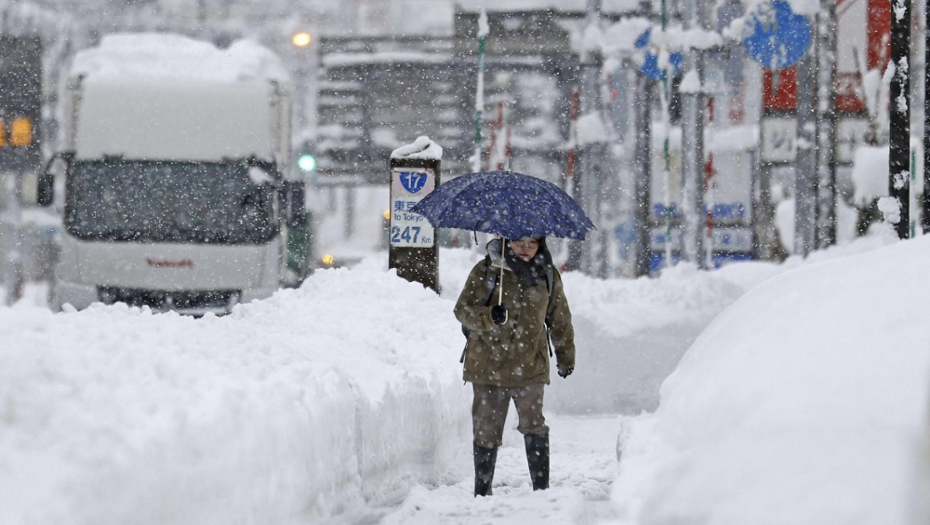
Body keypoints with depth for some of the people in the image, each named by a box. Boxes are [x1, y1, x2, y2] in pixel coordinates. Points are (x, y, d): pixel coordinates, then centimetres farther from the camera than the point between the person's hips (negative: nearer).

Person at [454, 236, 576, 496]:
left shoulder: (547, 275, 8)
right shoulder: (485, 271, -1)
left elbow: (560, 320, 19)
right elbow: (463, 309, -5)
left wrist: (566, 357, 25)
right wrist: (489, 317, -24)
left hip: (530, 367, 1)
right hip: (488, 365, -1)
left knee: (534, 426, -12)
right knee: (486, 431, 4)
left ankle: (542, 487, -7)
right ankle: (482, 490, 16)